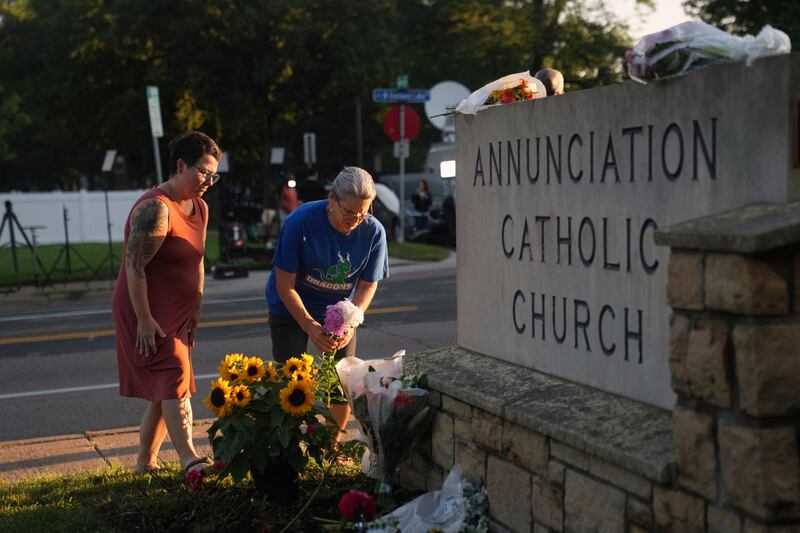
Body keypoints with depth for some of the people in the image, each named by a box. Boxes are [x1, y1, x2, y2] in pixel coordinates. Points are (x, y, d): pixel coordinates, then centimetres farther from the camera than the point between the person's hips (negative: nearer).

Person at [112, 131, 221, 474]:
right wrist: (144, 319, -24)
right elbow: (134, 265, -22)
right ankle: (189, 459, -28)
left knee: (165, 392, 11)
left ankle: (145, 463, 21)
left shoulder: (200, 209, 11)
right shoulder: (156, 208, -19)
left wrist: (195, 315, 16)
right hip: (146, 313, -9)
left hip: (175, 315, 9)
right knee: (175, 377, -20)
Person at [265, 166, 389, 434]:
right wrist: (310, 327, -31)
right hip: (291, 309, -3)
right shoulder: (300, 221, -27)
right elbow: (285, 285, -22)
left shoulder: (374, 232, -18)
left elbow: (367, 285, -8)